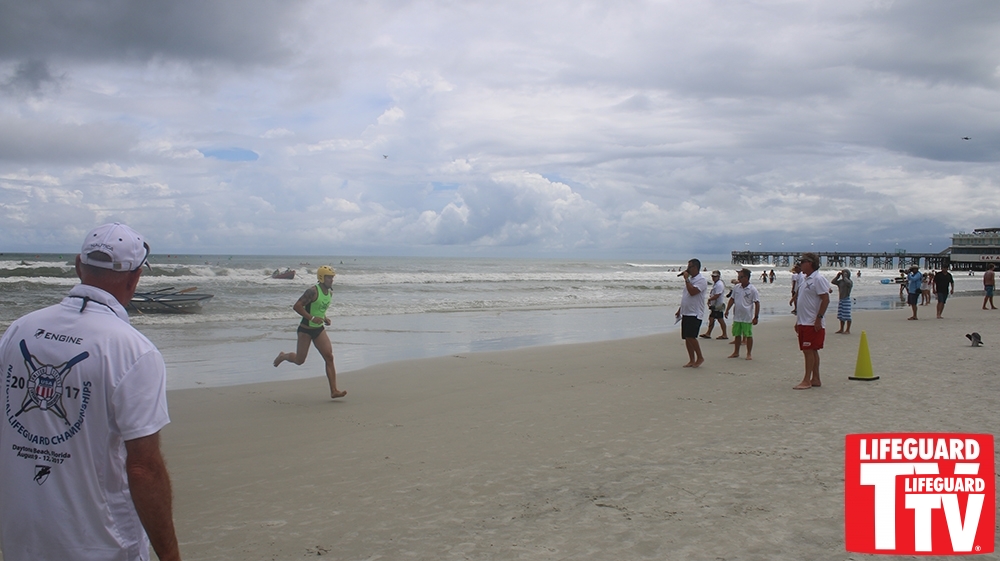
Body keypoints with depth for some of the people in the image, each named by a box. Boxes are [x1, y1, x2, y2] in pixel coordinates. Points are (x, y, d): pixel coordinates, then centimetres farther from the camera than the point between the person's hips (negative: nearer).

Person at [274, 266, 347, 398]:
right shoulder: (313, 291, -19)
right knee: (299, 360, 5)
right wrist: (312, 318, -28)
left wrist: (325, 318, 4)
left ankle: (334, 391, -7)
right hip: (305, 329, -6)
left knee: (329, 357, -7)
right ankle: (283, 356, 41)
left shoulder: (330, 292, 6)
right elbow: (297, 306, -22)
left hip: (319, 329, 6)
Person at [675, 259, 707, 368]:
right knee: (686, 338, 7)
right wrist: (680, 309, 22)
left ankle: (700, 357, 0)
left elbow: (692, 292, -25)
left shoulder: (701, 280, -11)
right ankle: (692, 360, 13)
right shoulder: (690, 279, 18)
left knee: (691, 336, -15)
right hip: (686, 313, 9)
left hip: (695, 314, -9)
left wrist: (686, 279, -17)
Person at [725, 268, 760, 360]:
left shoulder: (752, 289, -10)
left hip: (747, 318, -5)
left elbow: (757, 303, -10)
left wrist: (756, 317, -13)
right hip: (737, 317, 5)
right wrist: (727, 310, 10)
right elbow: (732, 299, 15)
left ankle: (749, 354, 13)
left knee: (748, 335, 2)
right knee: (737, 335, 12)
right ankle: (736, 352, 24)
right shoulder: (736, 288, 5)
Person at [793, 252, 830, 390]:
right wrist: (798, 321, 20)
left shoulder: (818, 279, -12)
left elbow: (825, 299, -18)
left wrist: (819, 318, -21)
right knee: (811, 351, 11)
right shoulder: (806, 280, 16)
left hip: (813, 323, -9)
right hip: (804, 322, 9)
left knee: (809, 350, -7)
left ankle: (807, 380, -3)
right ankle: (815, 379, 16)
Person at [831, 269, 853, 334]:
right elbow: (832, 282, 9)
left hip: (846, 300, -7)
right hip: (840, 300, 7)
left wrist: (845, 277, -19)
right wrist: (838, 276, 4)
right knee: (841, 316, 13)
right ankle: (841, 329, 22)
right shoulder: (840, 281, 11)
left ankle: (848, 330, 0)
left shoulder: (850, 281, -8)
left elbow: (848, 283, -31)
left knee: (847, 316, -6)